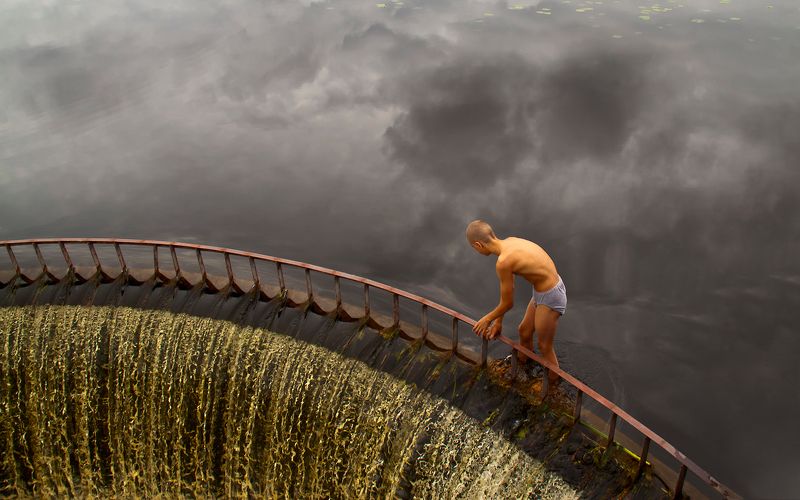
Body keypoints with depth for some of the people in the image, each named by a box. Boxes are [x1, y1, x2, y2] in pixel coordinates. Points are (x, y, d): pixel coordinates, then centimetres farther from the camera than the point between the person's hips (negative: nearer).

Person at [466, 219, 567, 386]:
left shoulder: (503, 261, -29)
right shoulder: (510, 241, -2)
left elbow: (508, 303, -14)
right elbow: (506, 286, 8)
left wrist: (487, 319, 6)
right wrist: (498, 321, 16)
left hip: (550, 298, -9)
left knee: (544, 347, 12)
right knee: (524, 331, 28)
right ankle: (522, 361, 53)